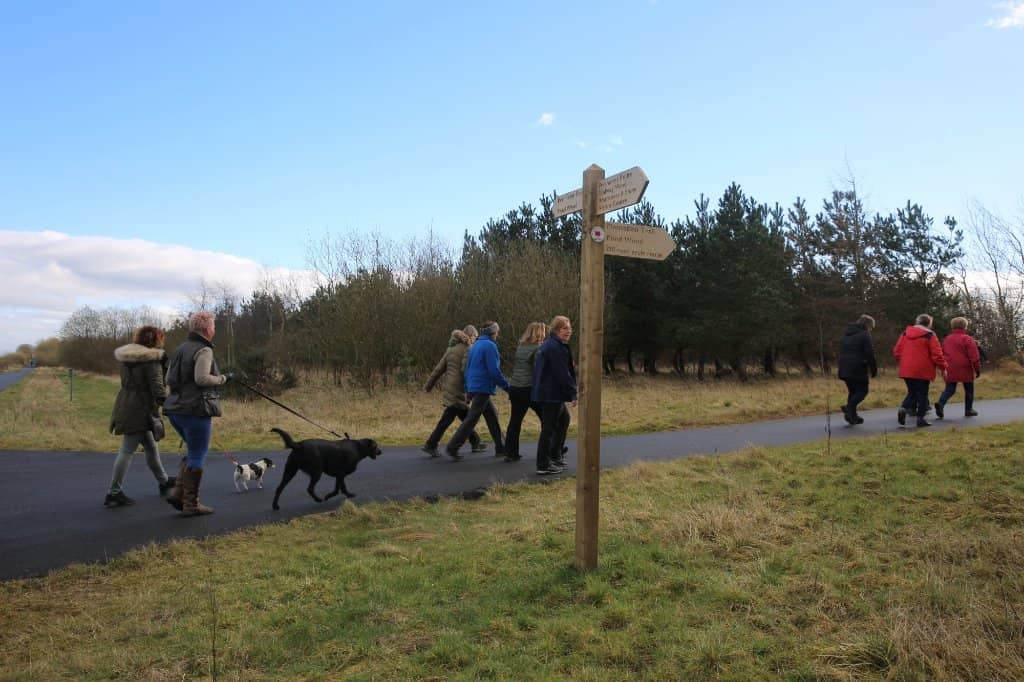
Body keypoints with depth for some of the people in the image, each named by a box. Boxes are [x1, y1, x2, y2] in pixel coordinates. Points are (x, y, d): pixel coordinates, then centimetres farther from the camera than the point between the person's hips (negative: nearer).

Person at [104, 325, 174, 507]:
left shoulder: (127, 357, 14)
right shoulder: (152, 359, -14)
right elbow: (157, 386, -19)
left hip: (126, 407, 9)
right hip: (140, 410, -9)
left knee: (151, 446, 20)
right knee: (127, 451, -4)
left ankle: (163, 481, 32)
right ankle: (114, 493, 0)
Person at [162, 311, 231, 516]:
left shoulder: (181, 349, 15)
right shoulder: (204, 350, -12)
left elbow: (169, 379, 17)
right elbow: (202, 378, -24)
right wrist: (222, 379, -9)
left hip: (175, 409, 9)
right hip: (196, 410, -9)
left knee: (194, 452, 22)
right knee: (197, 457, 1)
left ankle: (178, 493, 13)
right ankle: (191, 504, 6)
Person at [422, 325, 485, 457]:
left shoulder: (451, 348, 14)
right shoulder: (467, 349, -9)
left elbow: (439, 369, 13)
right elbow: (465, 370, -19)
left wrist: (428, 385, 16)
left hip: (448, 387, 9)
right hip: (457, 389, -9)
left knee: (466, 416, 17)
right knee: (447, 419, -4)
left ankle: (475, 443, 25)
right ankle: (430, 445, -2)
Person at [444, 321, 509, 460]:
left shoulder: (475, 346, 16)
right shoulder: (490, 346, -12)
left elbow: (468, 368, 18)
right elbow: (494, 370, -17)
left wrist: (467, 390, 21)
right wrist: (506, 386, -8)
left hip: (473, 387, 9)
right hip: (483, 388, -9)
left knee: (492, 416, 14)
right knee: (472, 419, -7)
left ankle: (500, 447, 17)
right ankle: (453, 447, -7)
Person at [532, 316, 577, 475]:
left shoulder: (549, 344, 16)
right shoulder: (555, 347, -17)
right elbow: (562, 374, -21)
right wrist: (573, 393, -15)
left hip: (546, 392, 11)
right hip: (551, 394, -11)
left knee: (564, 419, 22)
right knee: (549, 427, -5)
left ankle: (555, 455, 29)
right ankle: (543, 466, 0)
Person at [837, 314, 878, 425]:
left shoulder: (846, 335, 18)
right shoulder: (864, 335, -7)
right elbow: (869, 354, -11)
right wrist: (874, 369, -4)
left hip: (844, 369, 7)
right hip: (858, 369, -7)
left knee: (852, 391, 14)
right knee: (862, 390, 1)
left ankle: (852, 416, 10)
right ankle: (849, 407, -21)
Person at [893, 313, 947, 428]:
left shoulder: (905, 334, 9)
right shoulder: (929, 336, -6)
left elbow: (897, 351, 9)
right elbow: (937, 354, -10)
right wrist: (943, 367, 2)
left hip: (906, 370, 5)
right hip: (923, 371, -5)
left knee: (912, 392, 15)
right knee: (922, 394, 5)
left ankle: (903, 409, -9)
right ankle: (920, 418, 5)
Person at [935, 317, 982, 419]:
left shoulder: (946, 339, 11)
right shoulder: (967, 339, -7)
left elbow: (942, 354, 17)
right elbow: (974, 356, -10)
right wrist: (978, 369, -3)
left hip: (950, 370, 4)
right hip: (965, 370, -4)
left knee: (949, 389, 3)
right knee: (969, 390, 14)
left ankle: (941, 403, -23)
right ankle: (969, 410, 19)